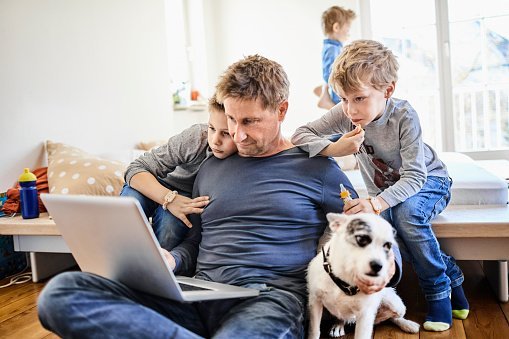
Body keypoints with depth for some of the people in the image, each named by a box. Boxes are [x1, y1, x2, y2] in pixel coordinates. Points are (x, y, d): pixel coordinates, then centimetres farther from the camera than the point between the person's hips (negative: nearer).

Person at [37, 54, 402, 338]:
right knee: (60, 294, -19)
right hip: (199, 294, 7)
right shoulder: (211, 168, 21)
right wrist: (170, 260, 1)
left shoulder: (316, 168, 8)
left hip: (270, 296, -6)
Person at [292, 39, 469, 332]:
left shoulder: (404, 116, -28)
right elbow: (300, 135, -19)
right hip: (386, 191, 4)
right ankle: (450, 273, -5)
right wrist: (335, 149, -38)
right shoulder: (346, 114, -18)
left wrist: (376, 202, -49)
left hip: (428, 181, -4)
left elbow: (414, 176, -32)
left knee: (404, 211, -36)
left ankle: (439, 289, -13)